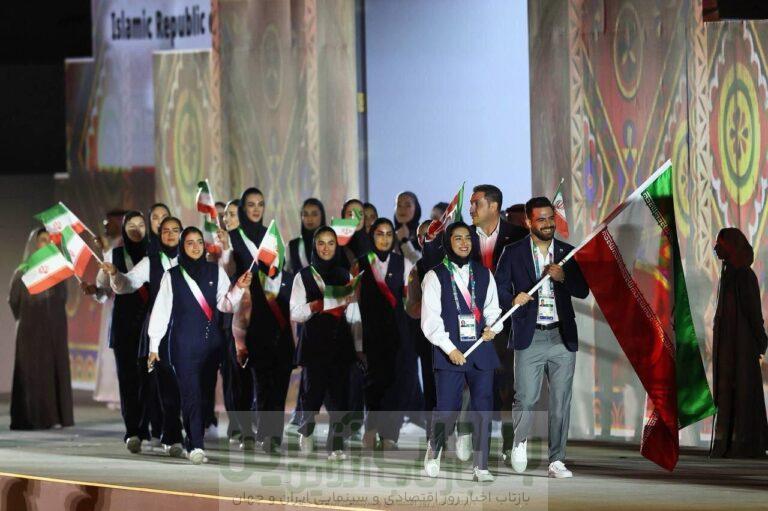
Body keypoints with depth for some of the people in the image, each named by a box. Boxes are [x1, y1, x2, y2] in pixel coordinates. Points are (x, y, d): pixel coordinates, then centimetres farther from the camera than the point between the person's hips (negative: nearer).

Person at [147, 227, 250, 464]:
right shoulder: (172, 276, 4)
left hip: (210, 343, 3)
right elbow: (161, 311, 4)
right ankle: (196, 447, -19)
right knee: (191, 394, -12)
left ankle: (195, 442, 8)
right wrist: (153, 346, 1)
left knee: (206, 393, 2)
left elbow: (225, 305, 1)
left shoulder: (215, 272, 9)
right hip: (183, 344, -3)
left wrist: (238, 288, -17)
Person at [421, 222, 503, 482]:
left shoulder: (484, 274, 12)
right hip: (449, 352, -3)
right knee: (447, 409, -6)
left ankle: (481, 466, 3)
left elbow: (492, 308, 18)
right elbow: (430, 320, -3)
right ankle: (434, 450, 22)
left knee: (483, 409, -2)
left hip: (481, 349, 3)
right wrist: (450, 349, -11)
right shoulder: (436, 276, 1)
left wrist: (492, 328, -5)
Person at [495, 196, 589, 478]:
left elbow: (583, 291, 4)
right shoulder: (514, 252, 4)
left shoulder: (568, 252, 10)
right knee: (525, 399, -6)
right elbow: (499, 288, 3)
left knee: (561, 402, 2)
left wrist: (562, 277, -14)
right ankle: (519, 442, 22)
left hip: (562, 338, 2)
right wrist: (512, 301, -18)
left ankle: (556, 460, 9)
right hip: (530, 337, -2)